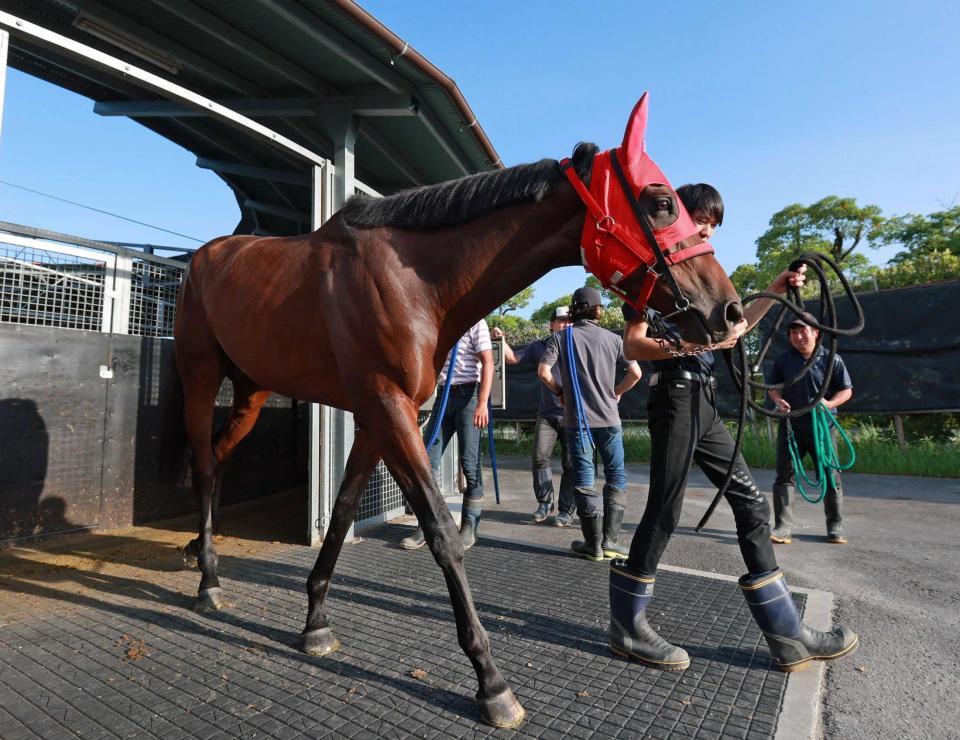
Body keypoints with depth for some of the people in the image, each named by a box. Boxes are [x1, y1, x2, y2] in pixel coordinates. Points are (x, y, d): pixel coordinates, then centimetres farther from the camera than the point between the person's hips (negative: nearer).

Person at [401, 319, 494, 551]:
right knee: (428, 460, 0)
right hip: (443, 396, 6)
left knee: (469, 463, 0)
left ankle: (469, 528, 12)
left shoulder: (475, 323, -1)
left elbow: (487, 363, -10)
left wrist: (482, 403, -18)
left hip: (467, 395, -6)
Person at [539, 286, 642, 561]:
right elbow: (635, 373, -3)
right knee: (616, 478, 12)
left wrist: (560, 392, 6)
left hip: (577, 419, -1)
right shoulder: (612, 338, 2)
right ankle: (609, 541, 12)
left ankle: (593, 544, 10)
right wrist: (616, 393, 12)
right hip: (609, 418, 1)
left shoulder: (561, 337, -1)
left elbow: (543, 372, -11)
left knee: (584, 480, 6)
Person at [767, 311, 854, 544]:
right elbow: (772, 386, 15)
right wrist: (778, 400, -6)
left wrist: (829, 403, -16)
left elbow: (846, 390, 4)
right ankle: (783, 527, 3)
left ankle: (835, 527, 21)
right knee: (784, 475, -1)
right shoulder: (783, 360, 6)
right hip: (790, 425, 1)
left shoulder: (831, 359, 0)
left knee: (831, 476, 5)